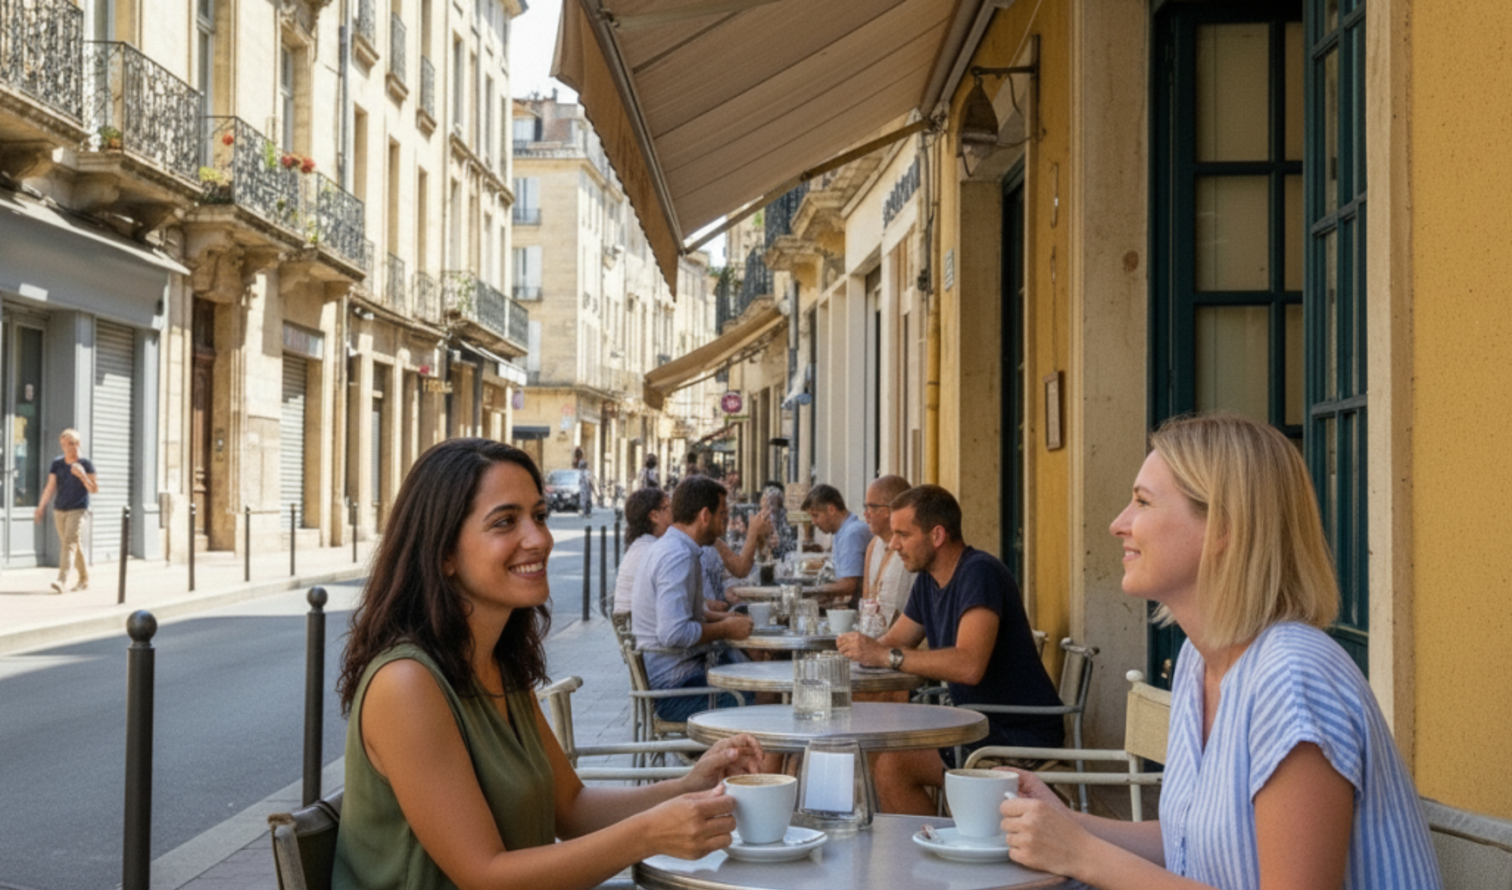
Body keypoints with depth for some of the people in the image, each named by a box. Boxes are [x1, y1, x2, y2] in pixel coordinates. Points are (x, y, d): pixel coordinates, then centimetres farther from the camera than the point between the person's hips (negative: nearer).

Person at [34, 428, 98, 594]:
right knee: (75, 545, 11)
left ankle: (62, 579, -25)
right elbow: (50, 487, 9)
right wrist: (40, 508, 1)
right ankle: (84, 579, 24)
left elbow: (95, 489, -3)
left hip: (77, 510, -4)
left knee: (69, 542, -17)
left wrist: (82, 475, -19)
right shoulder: (57, 463, 7)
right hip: (59, 510, 4)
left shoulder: (85, 464, -3)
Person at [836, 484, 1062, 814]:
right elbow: (893, 642, 17)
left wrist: (885, 656, -28)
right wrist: (861, 650, -6)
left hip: (1023, 736, -9)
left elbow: (969, 665, -32)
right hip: (981, 725, 9)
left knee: (893, 765, -17)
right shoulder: (929, 581, 11)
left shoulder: (980, 573, -20)